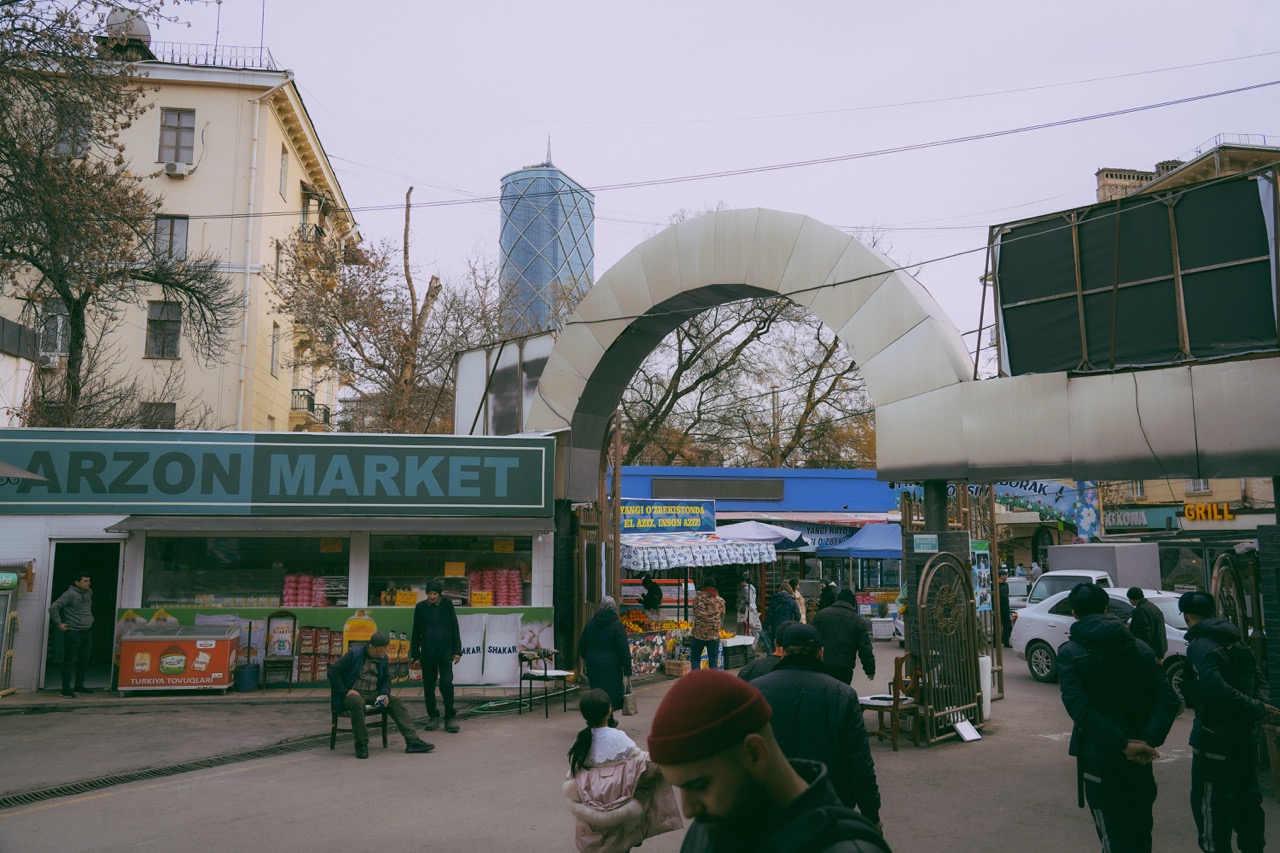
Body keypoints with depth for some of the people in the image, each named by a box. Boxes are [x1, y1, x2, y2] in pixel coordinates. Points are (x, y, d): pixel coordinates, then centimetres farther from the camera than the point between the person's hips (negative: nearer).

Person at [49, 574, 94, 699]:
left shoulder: (89, 592, 9)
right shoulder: (70, 594, -13)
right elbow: (53, 608, -14)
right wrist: (58, 623, -13)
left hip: (87, 631, 7)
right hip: (73, 632, -7)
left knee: (84, 660, 13)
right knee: (69, 661, -3)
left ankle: (79, 685, 24)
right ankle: (66, 689, 0)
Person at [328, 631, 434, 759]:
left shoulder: (382, 658, 8)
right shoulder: (354, 654, -10)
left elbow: (387, 678, 18)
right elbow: (333, 672, -12)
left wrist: (384, 694, -2)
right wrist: (345, 691, -18)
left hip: (373, 694, 6)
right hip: (353, 693, -6)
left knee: (396, 701, -16)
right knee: (357, 702, -40)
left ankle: (412, 741, -21)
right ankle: (361, 744, -27)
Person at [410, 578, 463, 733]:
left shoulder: (447, 604, -1)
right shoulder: (420, 607, 3)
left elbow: (454, 628, 1)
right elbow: (416, 633, 8)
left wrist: (457, 651, -2)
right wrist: (415, 654, 7)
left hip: (445, 652, -2)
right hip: (427, 654, 2)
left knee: (446, 683, -9)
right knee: (428, 686, 6)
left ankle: (450, 717, 3)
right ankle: (433, 717, 19)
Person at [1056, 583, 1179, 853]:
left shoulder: (1069, 653, -10)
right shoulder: (1141, 648, 3)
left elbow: (1080, 708, -22)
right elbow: (1168, 700, -6)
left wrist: (1122, 745, -19)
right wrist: (1149, 740, -14)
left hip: (1099, 757, -4)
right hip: (1139, 759, 5)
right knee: (1141, 831, 21)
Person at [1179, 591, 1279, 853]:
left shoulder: (1198, 646, -16)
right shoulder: (1237, 641, 10)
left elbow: (1217, 689, -28)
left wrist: (1257, 708, -19)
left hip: (1215, 737, -8)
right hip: (1246, 735, 8)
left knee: (1211, 803, 2)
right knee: (1247, 798, 20)